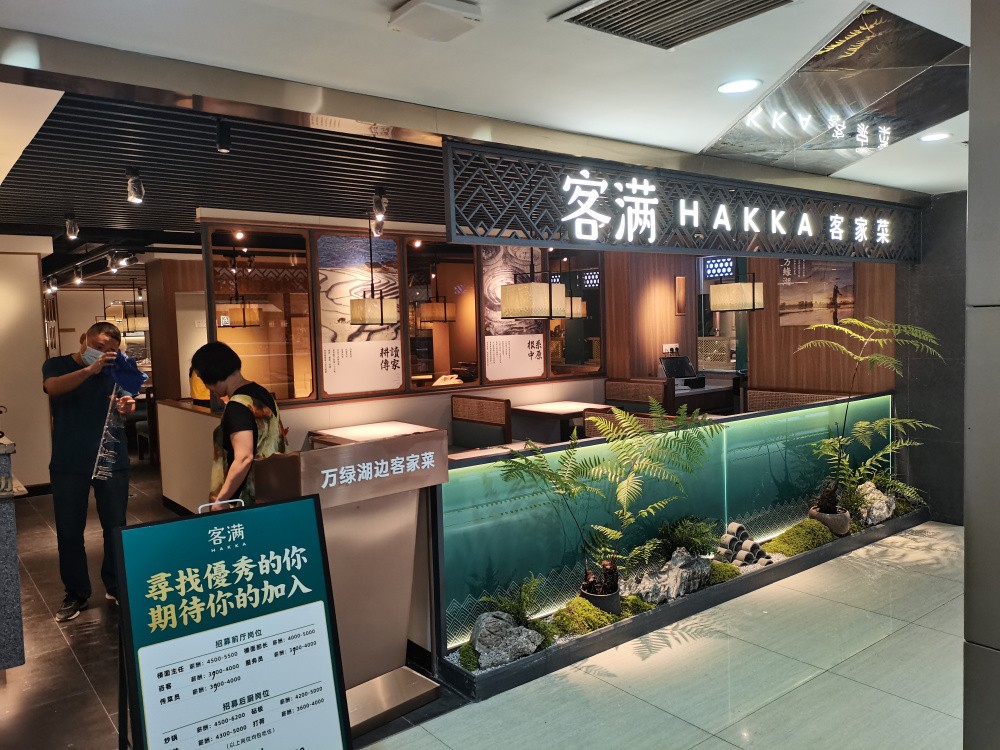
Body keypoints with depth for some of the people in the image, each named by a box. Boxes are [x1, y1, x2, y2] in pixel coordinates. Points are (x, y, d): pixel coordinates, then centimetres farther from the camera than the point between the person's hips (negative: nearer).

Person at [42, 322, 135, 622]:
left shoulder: (113, 371, 4)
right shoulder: (57, 365, 0)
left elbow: (125, 400, -8)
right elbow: (54, 387, -21)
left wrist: (128, 406, -32)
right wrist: (90, 369, -37)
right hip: (68, 464, -1)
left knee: (115, 528, 7)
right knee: (69, 532, 6)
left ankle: (116, 587, 23)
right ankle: (76, 594, 20)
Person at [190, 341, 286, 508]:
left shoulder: (237, 406, -20)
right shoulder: (262, 392, 7)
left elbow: (244, 458, -28)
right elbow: (279, 437, 16)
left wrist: (220, 500, -20)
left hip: (248, 499, -9)